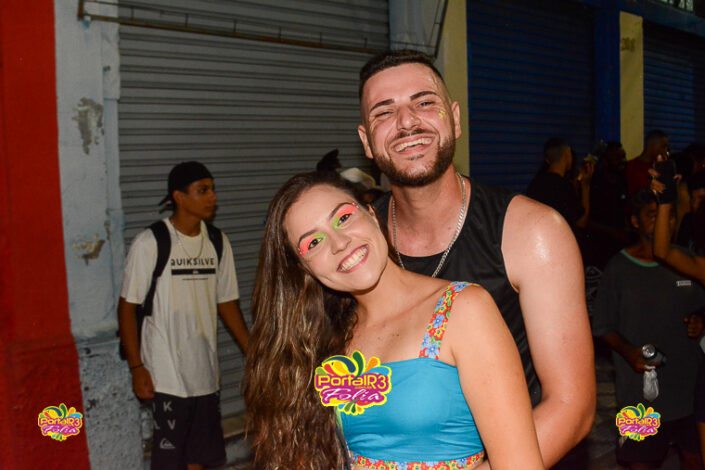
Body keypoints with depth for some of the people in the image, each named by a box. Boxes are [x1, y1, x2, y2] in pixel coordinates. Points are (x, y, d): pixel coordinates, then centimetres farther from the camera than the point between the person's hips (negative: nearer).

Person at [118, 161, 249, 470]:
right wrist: (137, 367, -12)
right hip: (167, 373, -5)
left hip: (206, 371, 5)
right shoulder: (150, 243, -12)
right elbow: (127, 307, -8)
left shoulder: (218, 242, 4)